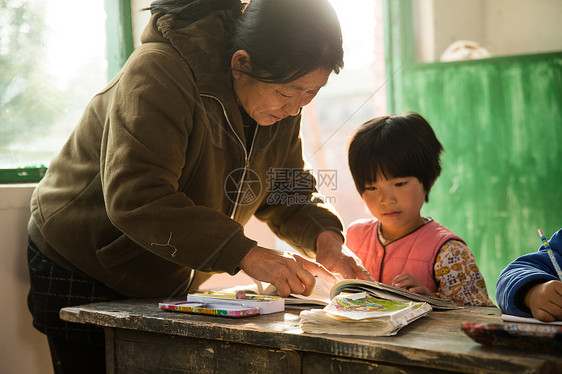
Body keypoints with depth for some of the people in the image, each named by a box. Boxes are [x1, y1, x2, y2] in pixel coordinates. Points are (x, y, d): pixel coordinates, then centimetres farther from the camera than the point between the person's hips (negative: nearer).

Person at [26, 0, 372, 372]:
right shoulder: (159, 73, -29)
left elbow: (288, 190, 3)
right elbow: (135, 201, -38)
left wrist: (324, 237, -19)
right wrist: (246, 255, -41)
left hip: (171, 283, 7)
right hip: (81, 273, -6)